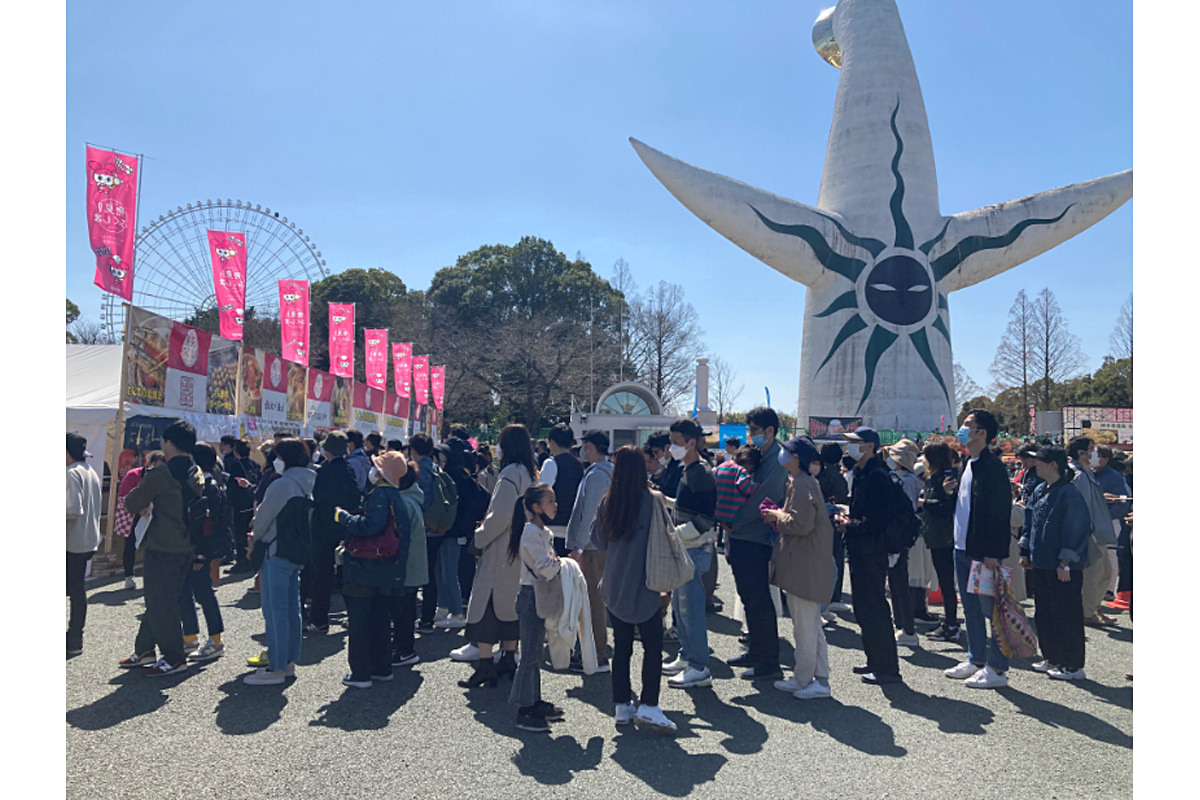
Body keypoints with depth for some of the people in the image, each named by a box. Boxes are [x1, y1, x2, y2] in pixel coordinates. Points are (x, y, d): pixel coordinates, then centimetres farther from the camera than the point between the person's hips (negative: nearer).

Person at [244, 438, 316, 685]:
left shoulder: (281, 484, -17)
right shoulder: (305, 486, 11)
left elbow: (262, 519, -10)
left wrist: (254, 540, 9)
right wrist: (260, 536, 17)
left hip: (277, 553, -9)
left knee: (275, 611, -4)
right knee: (291, 610, 14)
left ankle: (276, 669, 1)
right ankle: (289, 662, 23)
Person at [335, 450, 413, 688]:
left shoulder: (379, 495, -16)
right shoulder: (397, 498, 13)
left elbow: (370, 526, -27)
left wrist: (343, 517, -12)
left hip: (365, 571, -9)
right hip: (388, 573, 9)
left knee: (359, 623, -1)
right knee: (380, 621, 17)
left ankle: (361, 673, 3)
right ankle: (381, 668, 25)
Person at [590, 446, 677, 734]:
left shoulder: (607, 502, -3)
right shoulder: (651, 501, -13)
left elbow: (597, 540, 6)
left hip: (614, 587, 4)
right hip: (643, 587, -4)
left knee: (621, 646, 12)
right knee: (652, 645, 4)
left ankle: (622, 706, 18)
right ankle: (648, 706, 0)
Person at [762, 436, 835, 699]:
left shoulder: (801, 484, -18)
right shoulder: (806, 481, 15)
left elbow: (800, 524, -25)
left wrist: (777, 515, -9)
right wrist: (780, 515, 9)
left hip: (804, 565, -11)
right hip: (806, 562, 11)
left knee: (804, 626, 0)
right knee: (811, 623, 16)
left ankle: (804, 680, 10)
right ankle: (819, 679, 24)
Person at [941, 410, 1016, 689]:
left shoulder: (992, 466, -15)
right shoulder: (969, 465, 14)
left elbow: (999, 511, -19)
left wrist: (992, 553, -22)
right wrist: (950, 492, 2)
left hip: (984, 551, -10)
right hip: (963, 548, 10)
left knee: (991, 609, 0)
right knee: (971, 609, 17)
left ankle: (997, 669, 9)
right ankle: (976, 660, 29)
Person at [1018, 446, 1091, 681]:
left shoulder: (1069, 494, -15)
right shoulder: (1039, 491, 11)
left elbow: (1076, 530, -17)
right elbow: (1030, 523, 17)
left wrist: (1066, 562, -18)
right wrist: (1025, 552, 15)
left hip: (1063, 568, -9)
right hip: (1042, 564, 9)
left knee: (1066, 615, 0)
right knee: (1044, 613, 15)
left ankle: (1073, 666, 9)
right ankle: (1052, 659, 27)